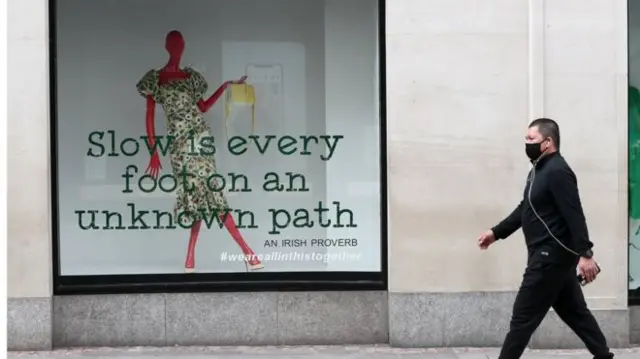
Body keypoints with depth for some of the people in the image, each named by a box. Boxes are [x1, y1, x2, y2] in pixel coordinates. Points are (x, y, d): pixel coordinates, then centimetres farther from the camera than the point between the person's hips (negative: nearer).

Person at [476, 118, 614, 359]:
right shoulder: (539, 171, 15)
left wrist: (585, 254, -29)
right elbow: (525, 210, 23)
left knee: (523, 316, -6)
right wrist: (496, 232, 20)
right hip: (548, 255, 11)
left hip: (552, 256, -11)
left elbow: (574, 216, -23)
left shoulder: (557, 172, -17)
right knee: (574, 311, 15)